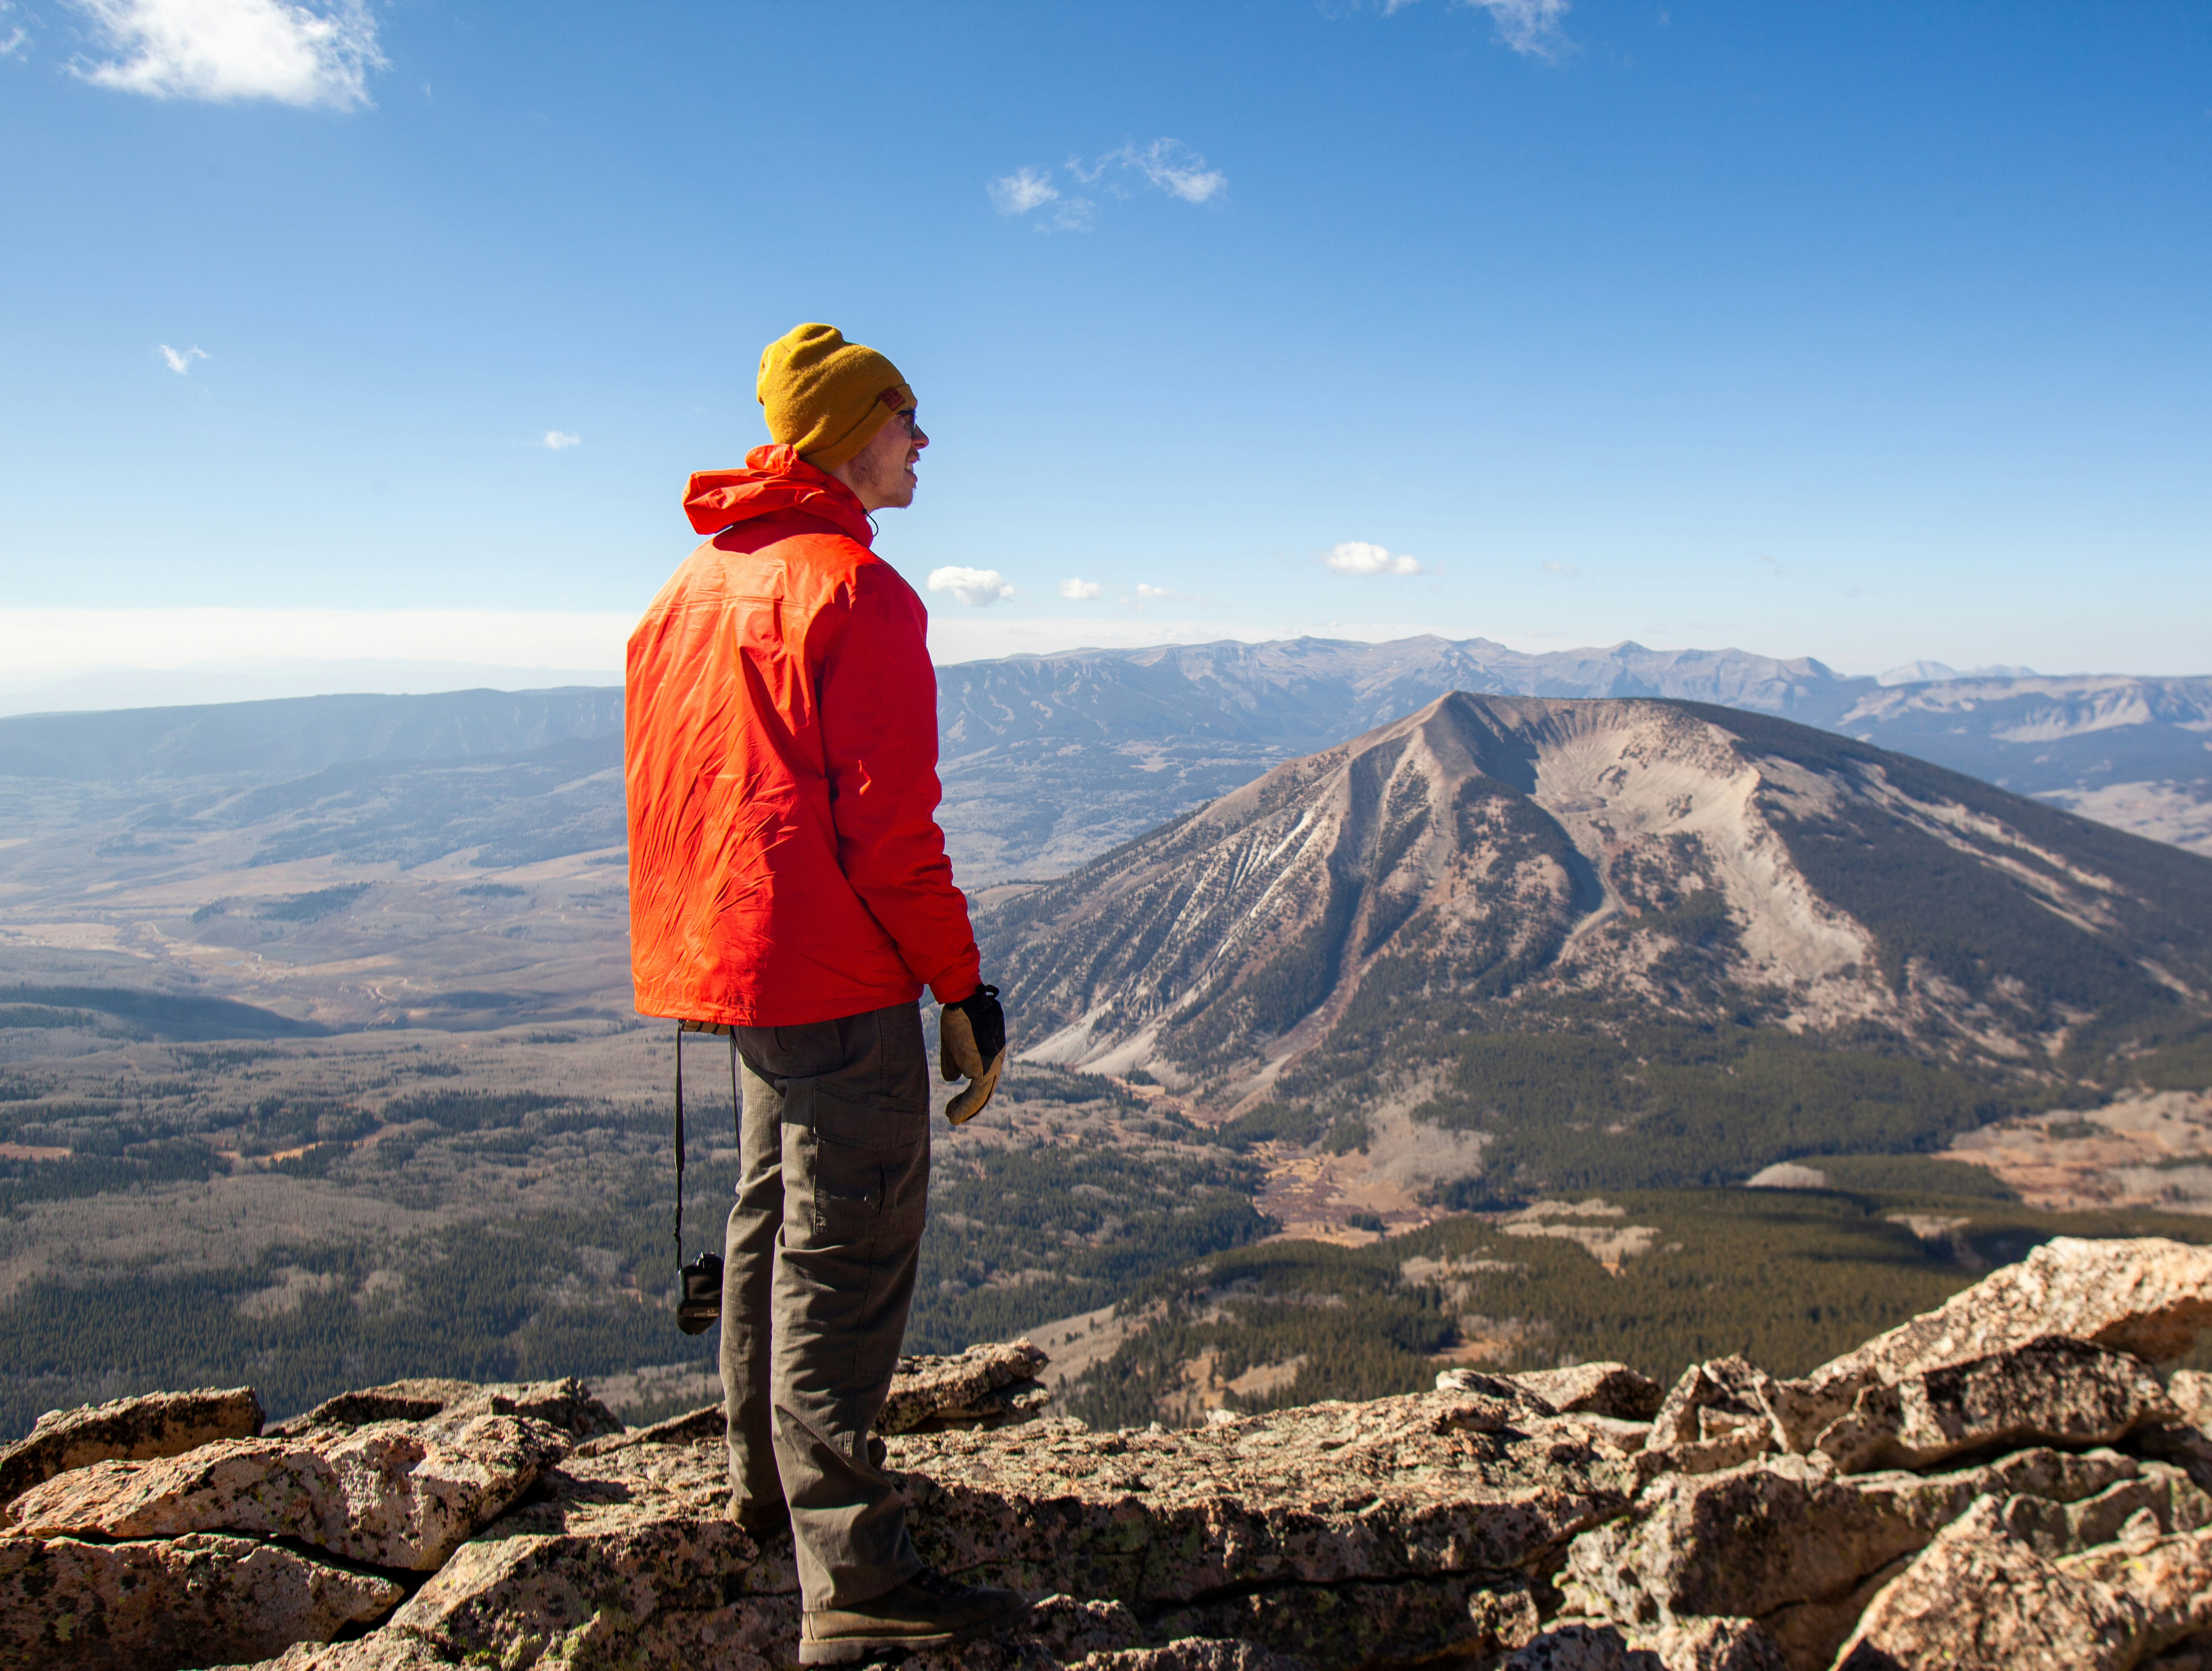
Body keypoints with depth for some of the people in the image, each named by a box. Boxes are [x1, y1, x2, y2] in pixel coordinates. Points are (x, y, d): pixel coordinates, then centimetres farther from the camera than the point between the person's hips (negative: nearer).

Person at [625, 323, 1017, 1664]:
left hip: (723, 958, 10)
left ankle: (770, 1482, 37)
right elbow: (889, 822, -19)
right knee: (846, 1259, -6)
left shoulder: (697, 582, 15)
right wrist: (963, 986, -13)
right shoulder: (852, 586, -14)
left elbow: (665, 788, 18)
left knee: (775, 1221, 21)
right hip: (839, 974, -9)